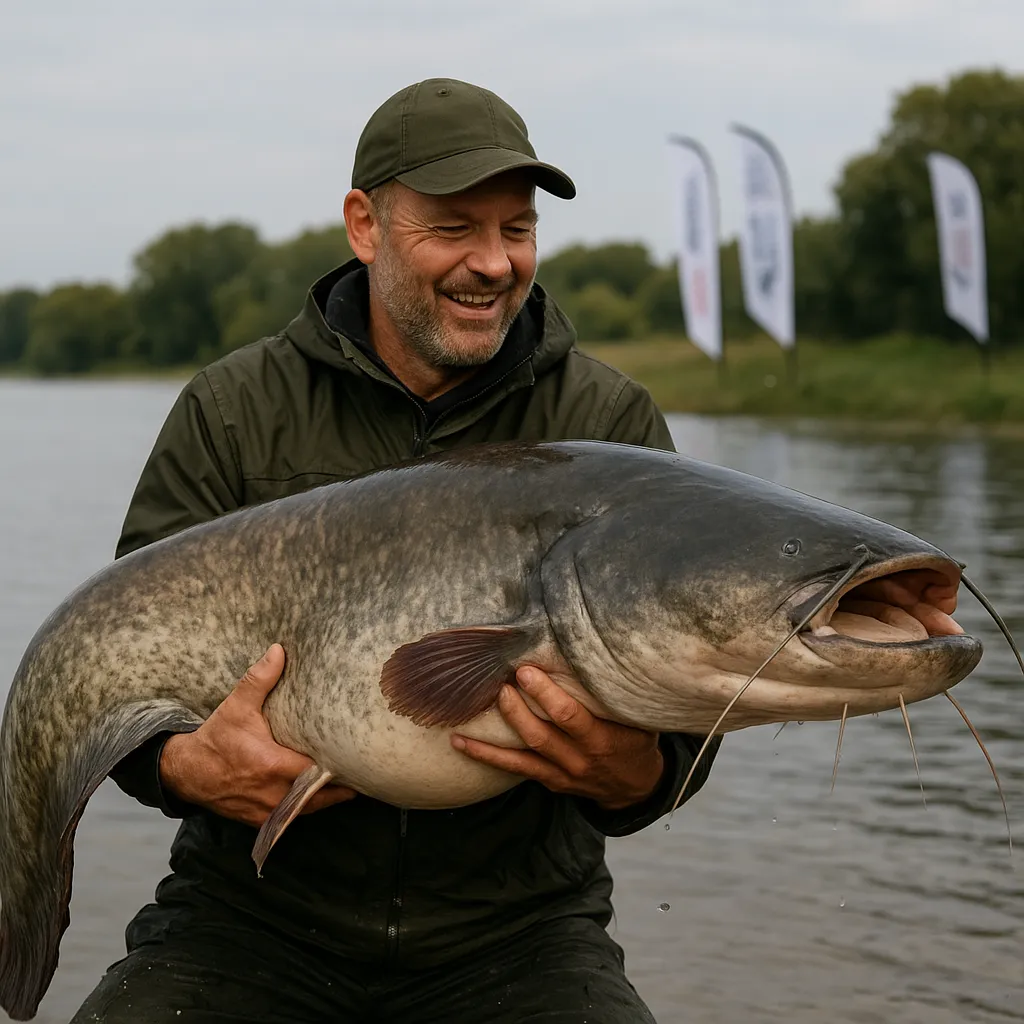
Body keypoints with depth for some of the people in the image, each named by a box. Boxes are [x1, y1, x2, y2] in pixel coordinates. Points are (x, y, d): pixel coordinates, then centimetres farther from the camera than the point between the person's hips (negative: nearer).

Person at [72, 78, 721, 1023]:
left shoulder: (611, 424, 1)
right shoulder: (234, 412, 2)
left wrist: (632, 775, -29)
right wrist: (187, 765, -23)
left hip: (515, 928, 0)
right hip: (259, 908, 0)